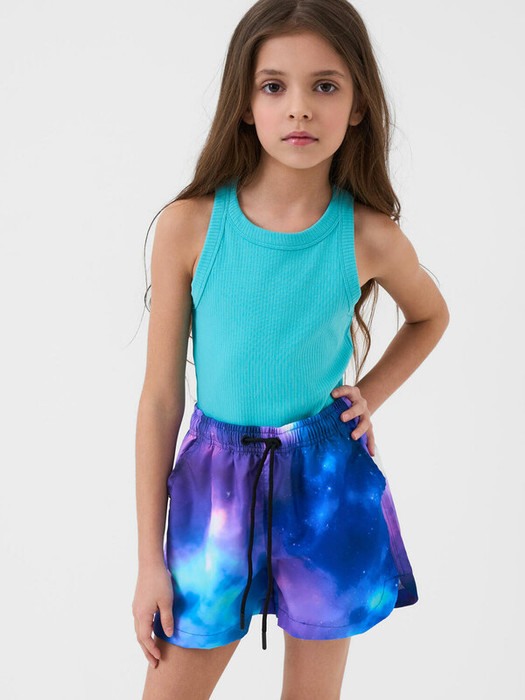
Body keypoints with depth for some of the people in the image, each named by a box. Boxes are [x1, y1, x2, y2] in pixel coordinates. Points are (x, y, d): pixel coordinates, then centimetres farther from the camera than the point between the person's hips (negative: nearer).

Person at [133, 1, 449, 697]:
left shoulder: (371, 238, -9)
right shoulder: (189, 226, -12)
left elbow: (431, 316, 16)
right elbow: (161, 395, -6)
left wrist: (370, 395, -1)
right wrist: (150, 559, -3)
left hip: (328, 482, 1)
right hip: (215, 481, -1)